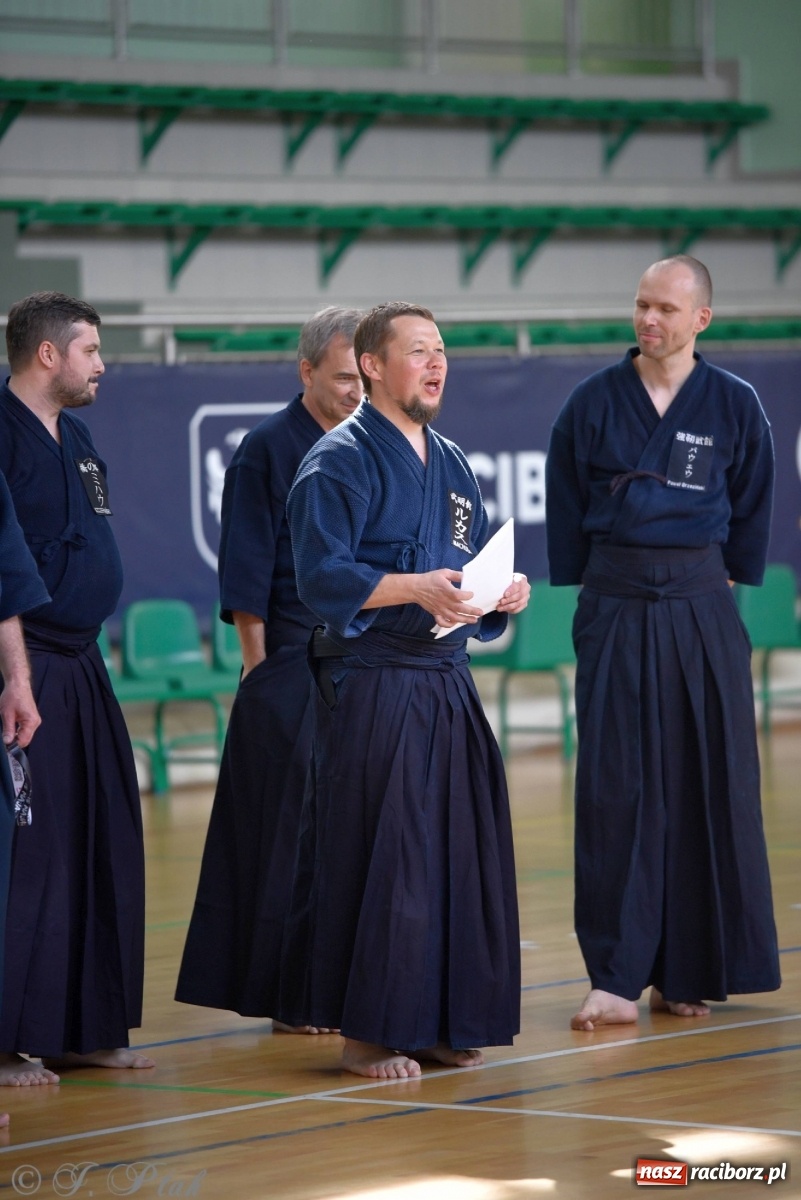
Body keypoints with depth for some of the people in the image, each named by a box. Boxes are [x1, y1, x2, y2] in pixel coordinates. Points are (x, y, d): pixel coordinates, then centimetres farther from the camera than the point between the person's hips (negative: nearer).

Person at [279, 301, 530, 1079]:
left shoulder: (450, 465, 17)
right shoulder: (340, 462, -8)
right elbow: (322, 578, -17)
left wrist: (501, 593, 1)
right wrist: (416, 588, -27)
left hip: (445, 686, 8)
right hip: (370, 688, -8)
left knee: (459, 852, 8)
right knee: (376, 860, -7)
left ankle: (440, 1025, 18)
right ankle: (367, 1034, 0)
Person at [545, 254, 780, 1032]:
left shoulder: (734, 406, 1)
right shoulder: (594, 403, 0)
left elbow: (752, 511, 10)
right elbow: (567, 510, 7)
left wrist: (730, 583, 10)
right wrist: (587, 591, 6)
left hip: (701, 611, 1)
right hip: (614, 611, -1)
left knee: (706, 787, 4)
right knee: (615, 792, -4)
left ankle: (687, 972, 15)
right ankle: (616, 980, -3)